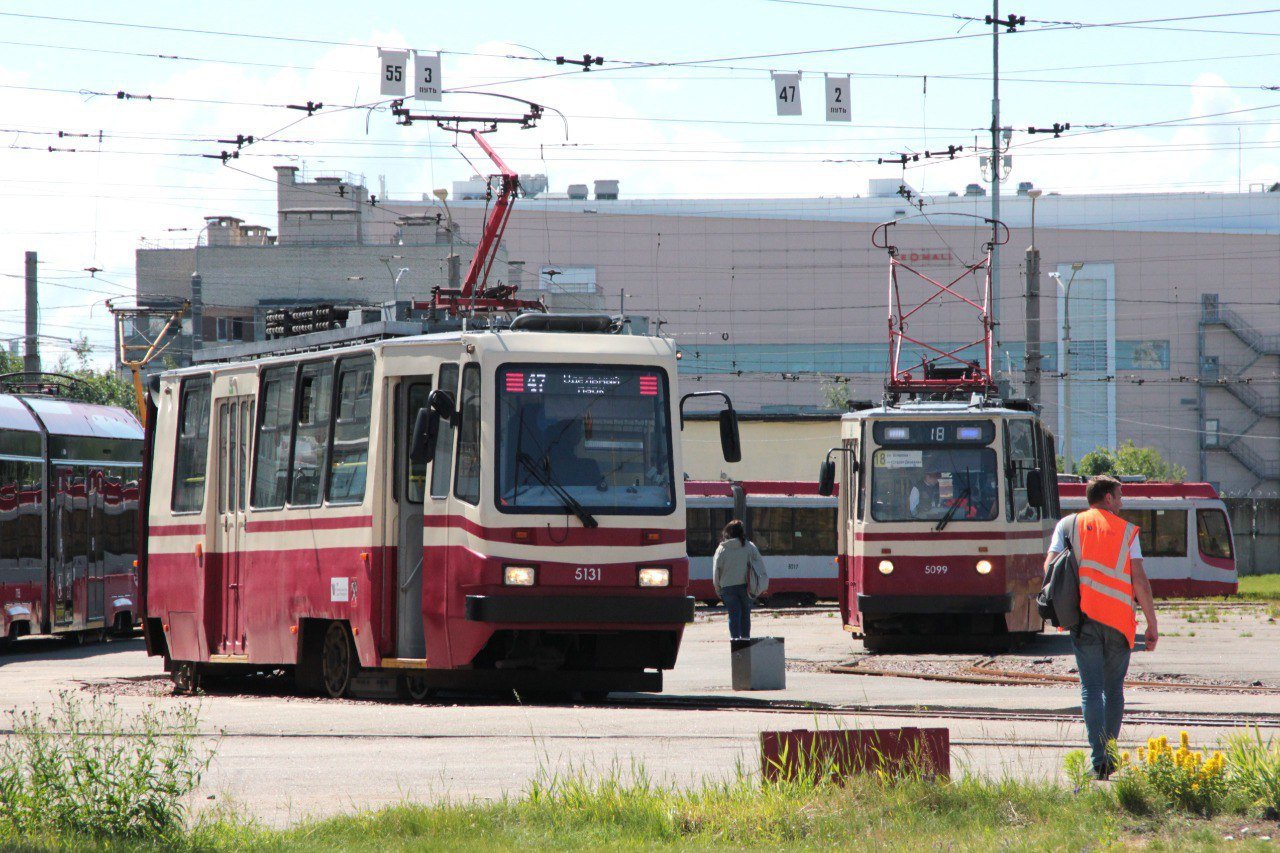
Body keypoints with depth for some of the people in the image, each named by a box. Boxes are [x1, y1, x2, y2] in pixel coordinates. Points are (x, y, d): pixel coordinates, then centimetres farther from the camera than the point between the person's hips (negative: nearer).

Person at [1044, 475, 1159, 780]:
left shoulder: (1068, 525, 9)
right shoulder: (1126, 531, 5)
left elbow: (1050, 567, -1)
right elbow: (1139, 580, -1)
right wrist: (1152, 625, 2)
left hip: (1084, 617, 0)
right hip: (1119, 618, 0)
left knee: (1091, 688, -2)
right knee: (1114, 687, 14)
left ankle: (1099, 759, -14)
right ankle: (1110, 757, 14)